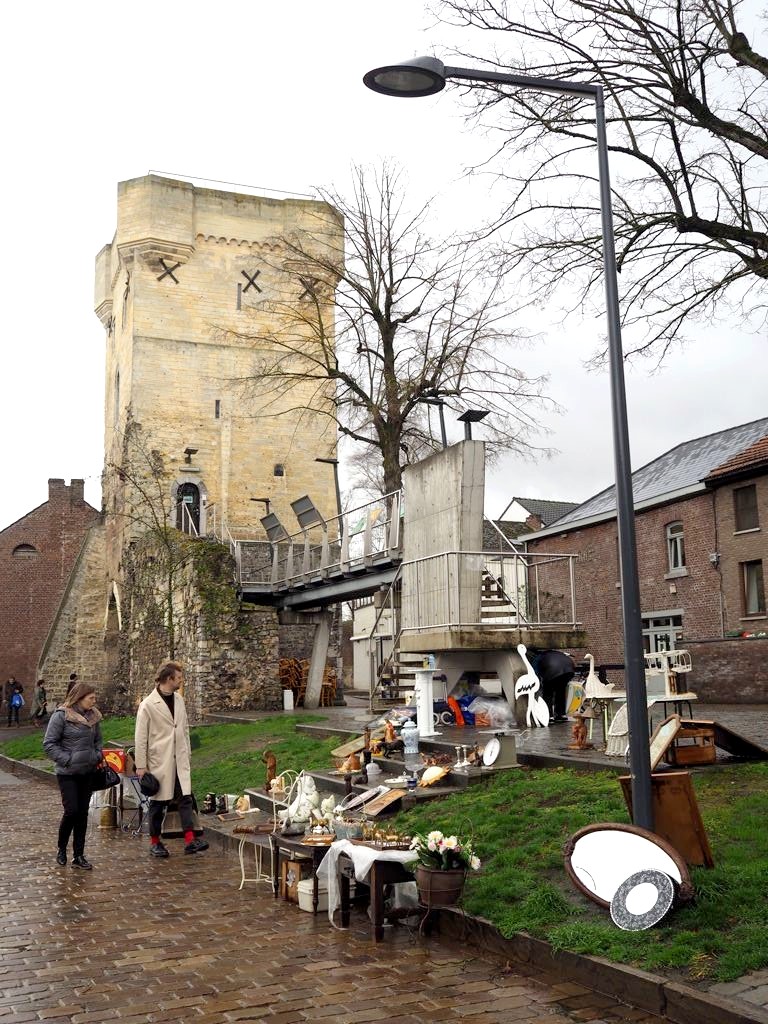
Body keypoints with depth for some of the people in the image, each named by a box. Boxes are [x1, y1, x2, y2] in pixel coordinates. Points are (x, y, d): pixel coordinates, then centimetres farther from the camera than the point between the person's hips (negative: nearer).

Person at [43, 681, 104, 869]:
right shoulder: (61, 716, -12)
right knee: (72, 811, -8)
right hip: (67, 774, -5)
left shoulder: (93, 716, 6)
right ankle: (61, 849, 18)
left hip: (87, 772, 5)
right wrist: (67, 760, -15)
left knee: (83, 813, 7)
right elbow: (49, 743, -11)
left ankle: (79, 856, 15)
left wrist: (97, 756, 4)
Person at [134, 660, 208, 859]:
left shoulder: (179, 699, 7)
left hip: (179, 760, 5)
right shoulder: (148, 705, -12)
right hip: (159, 760, -5)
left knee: (185, 798, -3)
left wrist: (187, 753, 14)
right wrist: (141, 766, -9)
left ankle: (190, 840, -5)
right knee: (159, 802, 6)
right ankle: (155, 842, 21)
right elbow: (141, 738, -9)